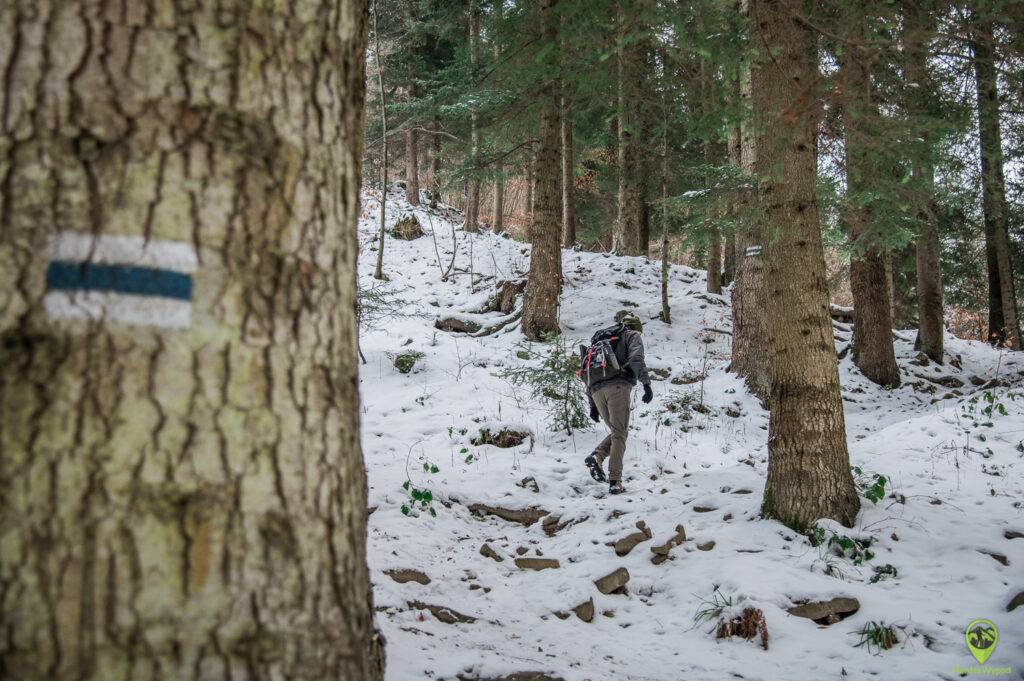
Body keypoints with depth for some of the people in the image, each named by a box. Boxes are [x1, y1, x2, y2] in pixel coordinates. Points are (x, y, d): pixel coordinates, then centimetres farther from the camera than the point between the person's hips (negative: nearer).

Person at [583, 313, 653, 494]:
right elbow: (636, 358, -7)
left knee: (616, 433, 16)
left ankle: (596, 457, -10)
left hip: (597, 391, 6)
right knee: (619, 435, -4)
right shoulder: (632, 335, 16)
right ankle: (615, 482, -12)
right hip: (618, 386, -6)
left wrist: (592, 406, 28)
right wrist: (647, 383, -15)